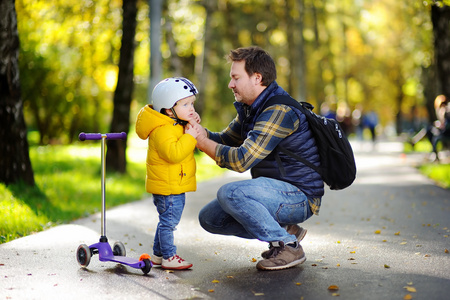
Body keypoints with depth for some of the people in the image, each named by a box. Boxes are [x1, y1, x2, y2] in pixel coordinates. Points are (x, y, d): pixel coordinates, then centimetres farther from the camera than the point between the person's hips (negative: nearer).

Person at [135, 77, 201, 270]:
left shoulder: (177, 125, 13)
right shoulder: (162, 130, -22)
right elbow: (173, 153, -34)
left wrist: (193, 125, 7)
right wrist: (189, 137, -31)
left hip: (176, 186, 11)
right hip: (167, 187, -11)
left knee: (167, 221, 19)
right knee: (169, 221, -3)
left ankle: (158, 255, 30)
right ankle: (169, 257, 7)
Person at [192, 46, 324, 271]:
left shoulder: (279, 111, -23)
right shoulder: (250, 109, 9)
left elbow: (241, 160, -29)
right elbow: (225, 141, 15)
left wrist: (202, 143, -17)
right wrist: (198, 128, -4)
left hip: (299, 196, -10)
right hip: (279, 191, 10)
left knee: (229, 193, -30)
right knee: (210, 218, 5)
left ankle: (288, 246, -14)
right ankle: (285, 230, 9)